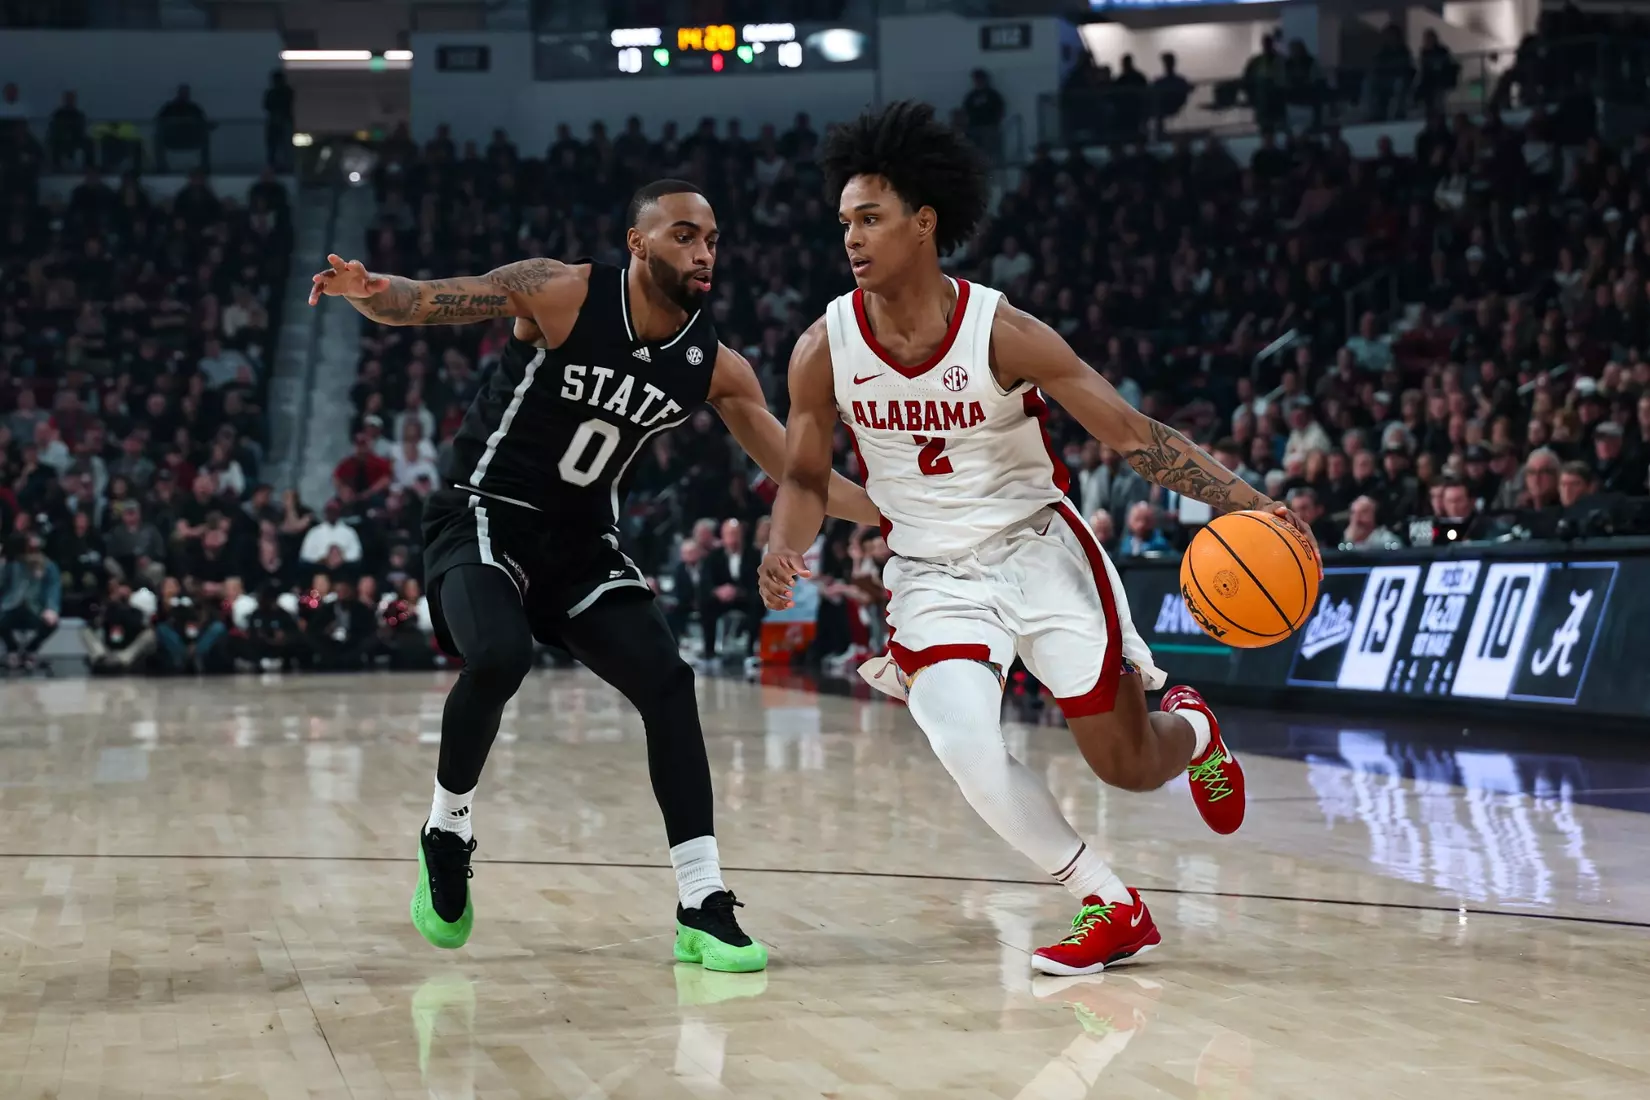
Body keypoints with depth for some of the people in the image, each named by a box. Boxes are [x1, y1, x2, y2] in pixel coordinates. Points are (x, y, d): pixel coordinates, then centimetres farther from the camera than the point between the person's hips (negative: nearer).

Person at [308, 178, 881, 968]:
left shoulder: (715, 367, -3)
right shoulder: (562, 293, -15)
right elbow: (418, 303, -15)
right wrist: (367, 290, -37)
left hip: (581, 540, 5)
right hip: (483, 518, -5)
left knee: (665, 679, -10)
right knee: (500, 656, -31)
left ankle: (702, 909, -6)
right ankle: (445, 832, -4)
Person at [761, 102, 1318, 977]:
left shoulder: (1002, 334, -19)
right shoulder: (825, 349, -11)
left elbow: (1133, 436, -15)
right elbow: (805, 476, 4)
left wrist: (1248, 504, -25)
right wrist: (782, 550, -18)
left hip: (1039, 550, -2)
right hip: (932, 574, 2)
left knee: (1128, 767, 3)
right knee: (964, 747, -25)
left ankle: (1189, 728, 44)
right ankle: (1110, 909, -4)